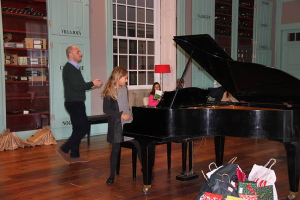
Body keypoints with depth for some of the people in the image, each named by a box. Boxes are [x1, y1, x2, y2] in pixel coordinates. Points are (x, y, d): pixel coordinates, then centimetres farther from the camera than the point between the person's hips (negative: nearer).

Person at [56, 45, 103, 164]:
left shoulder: (74, 68, 16)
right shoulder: (69, 68, -15)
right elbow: (77, 86, -23)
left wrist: (91, 85, 3)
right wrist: (92, 83, -13)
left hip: (77, 103, 10)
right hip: (74, 104, -10)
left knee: (78, 129, 12)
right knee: (84, 128, -8)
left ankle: (74, 156, 18)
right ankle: (64, 149, -2)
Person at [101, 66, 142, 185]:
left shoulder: (124, 88, 7)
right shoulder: (109, 92, -12)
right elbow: (106, 110, -15)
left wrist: (129, 114, 11)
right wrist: (121, 115, -19)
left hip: (128, 122, 6)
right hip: (116, 125, -5)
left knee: (139, 145, 5)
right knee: (115, 150, 4)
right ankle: (112, 175, 17)